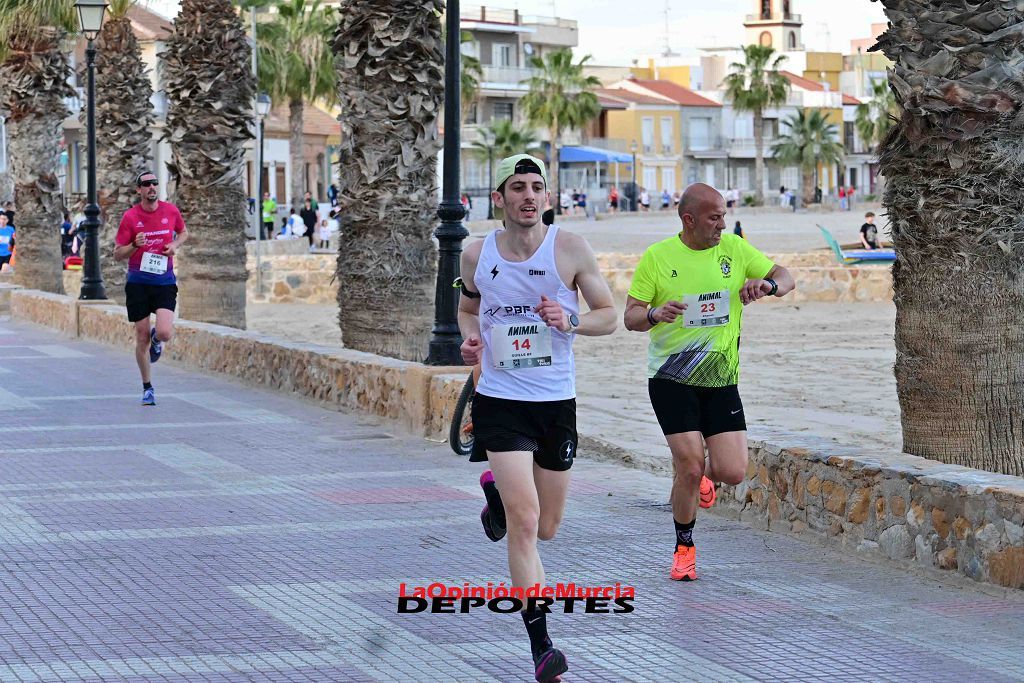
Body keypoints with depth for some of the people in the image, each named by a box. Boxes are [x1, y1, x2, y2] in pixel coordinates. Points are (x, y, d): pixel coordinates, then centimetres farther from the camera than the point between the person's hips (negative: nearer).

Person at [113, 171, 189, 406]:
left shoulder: (171, 210, 1)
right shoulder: (130, 216, -4)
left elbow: (183, 233, 22)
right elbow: (117, 254, 0)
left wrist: (175, 245, 0)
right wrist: (135, 245, -19)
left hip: (164, 281, 1)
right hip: (138, 282, -1)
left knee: (165, 333, -17)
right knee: (142, 338, 3)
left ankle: (156, 339, 22)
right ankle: (147, 387, 19)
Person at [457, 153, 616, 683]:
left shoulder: (570, 249, -6)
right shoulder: (477, 255, -1)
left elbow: (609, 315, 0)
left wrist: (570, 322, -21)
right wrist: (470, 337, -4)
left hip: (557, 401, 1)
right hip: (500, 401, -1)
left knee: (545, 529, 13)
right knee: (523, 524, -15)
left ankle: (497, 490, 48)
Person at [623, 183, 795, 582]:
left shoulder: (734, 248, 4)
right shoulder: (657, 256, -4)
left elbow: (786, 278, 10)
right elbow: (630, 317, -2)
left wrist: (769, 285, -13)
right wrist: (655, 314, -24)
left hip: (721, 380, 3)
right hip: (671, 379, -3)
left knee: (732, 473, -6)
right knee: (690, 467, -11)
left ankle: (705, 475, 33)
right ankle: (684, 547, 13)